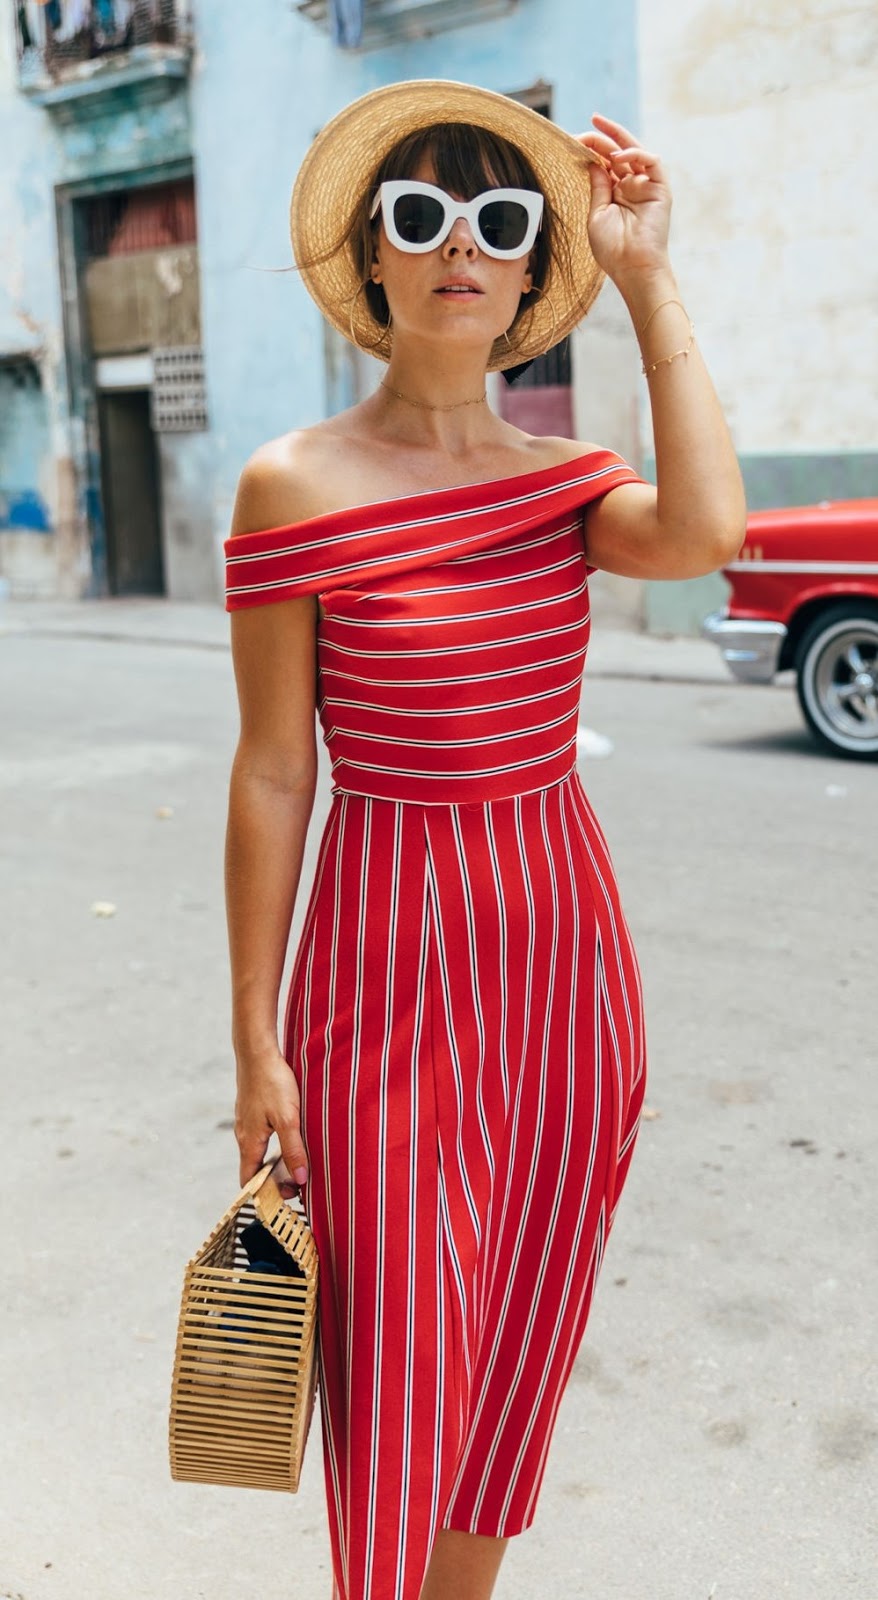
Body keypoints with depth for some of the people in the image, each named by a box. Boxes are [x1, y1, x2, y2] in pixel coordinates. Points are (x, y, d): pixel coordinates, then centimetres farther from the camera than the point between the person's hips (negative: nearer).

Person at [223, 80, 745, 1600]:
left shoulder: (567, 480, 3)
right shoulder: (294, 486, -7)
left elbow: (705, 533, -21)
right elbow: (273, 772, -6)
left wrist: (646, 276, -11)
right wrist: (256, 1039, -5)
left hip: (561, 943, 4)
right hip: (388, 955, -4)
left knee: (516, 1354, 17)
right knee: (395, 1371, 5)